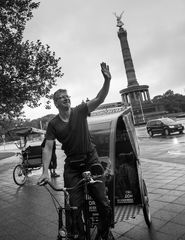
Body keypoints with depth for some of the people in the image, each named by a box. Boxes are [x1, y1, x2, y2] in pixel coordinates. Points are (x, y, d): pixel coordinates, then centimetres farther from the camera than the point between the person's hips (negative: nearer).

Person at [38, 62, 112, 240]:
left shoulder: (80, 111, -1)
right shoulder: (53, 124, 1)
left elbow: (99, 99, -13)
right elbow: (48, 148, -4)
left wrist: (107, 80, -28)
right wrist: (45, 171, -15)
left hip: (91, 161, 0)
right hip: (72, 166, 1)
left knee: (103, 204, 0)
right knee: (74, 207, 1)